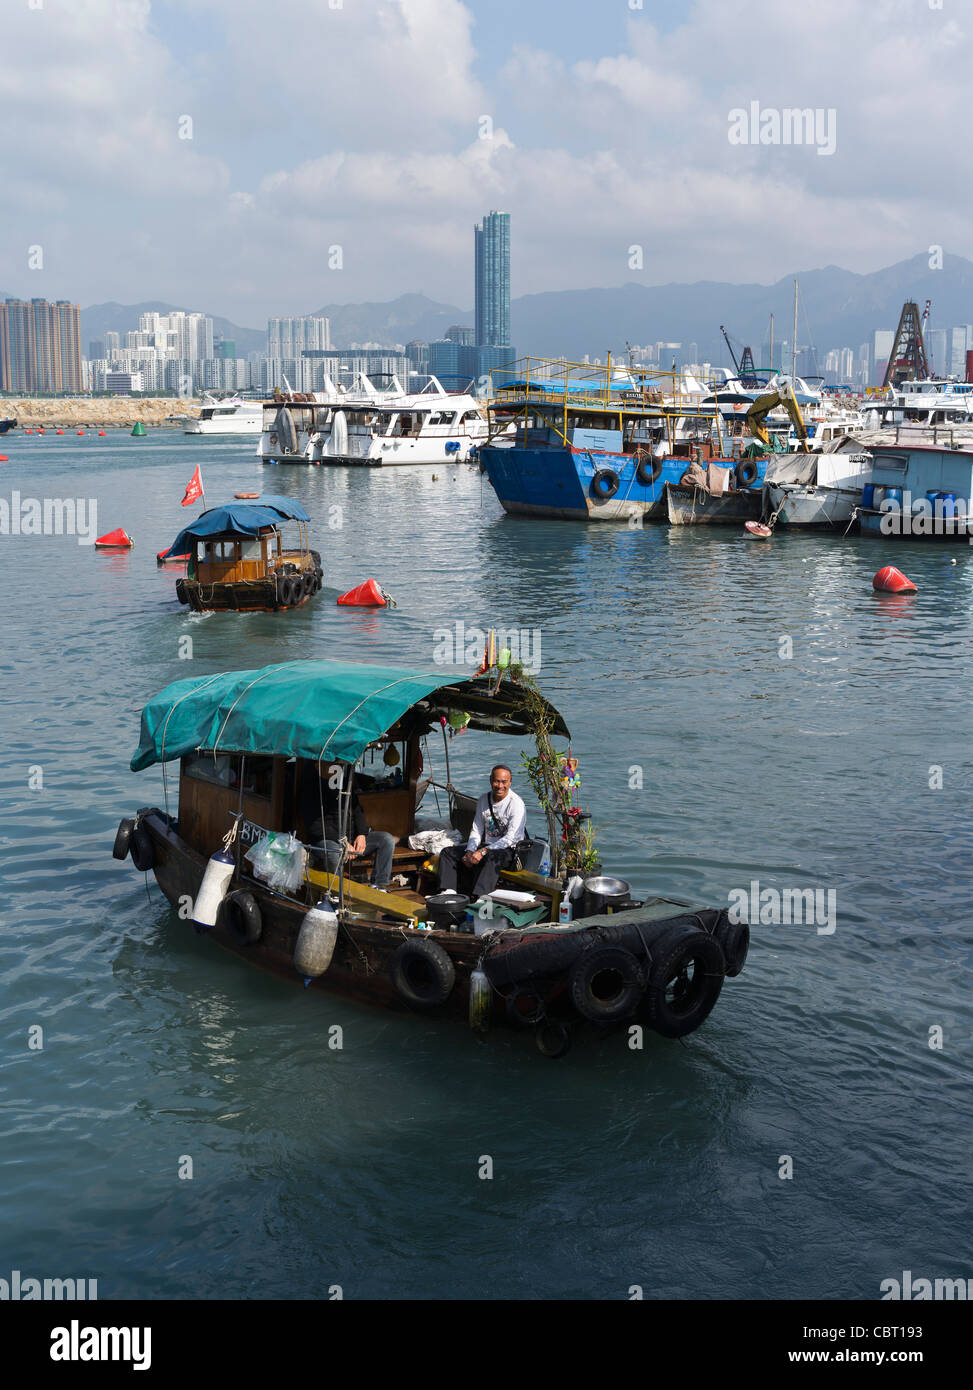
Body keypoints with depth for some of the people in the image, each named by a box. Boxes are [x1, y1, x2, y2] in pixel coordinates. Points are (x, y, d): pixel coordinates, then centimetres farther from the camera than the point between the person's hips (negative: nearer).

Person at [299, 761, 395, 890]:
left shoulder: (346, 778, 11)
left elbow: (357, 808, 17)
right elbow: (315, 826, -12)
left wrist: (362, 834, -1)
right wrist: (342, 843, -19)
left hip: (353, 837, 6)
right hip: (328, 839, -6)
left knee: (387, 839, -15)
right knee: (334, 855, -40)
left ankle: (378, 886, -18)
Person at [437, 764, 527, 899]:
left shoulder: (516, 804, -13)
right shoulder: (484, 799, 7)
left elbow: (510, 838, -20)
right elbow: (476, 831, 10)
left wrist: (483, 852, -27)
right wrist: (470, 851, -10)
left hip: (509, 849, -7)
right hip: (487, 846, 7)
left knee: (491, 857, -41)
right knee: (448, 852, -5)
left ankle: (480, 897, -55)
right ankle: (448, 892, -21)